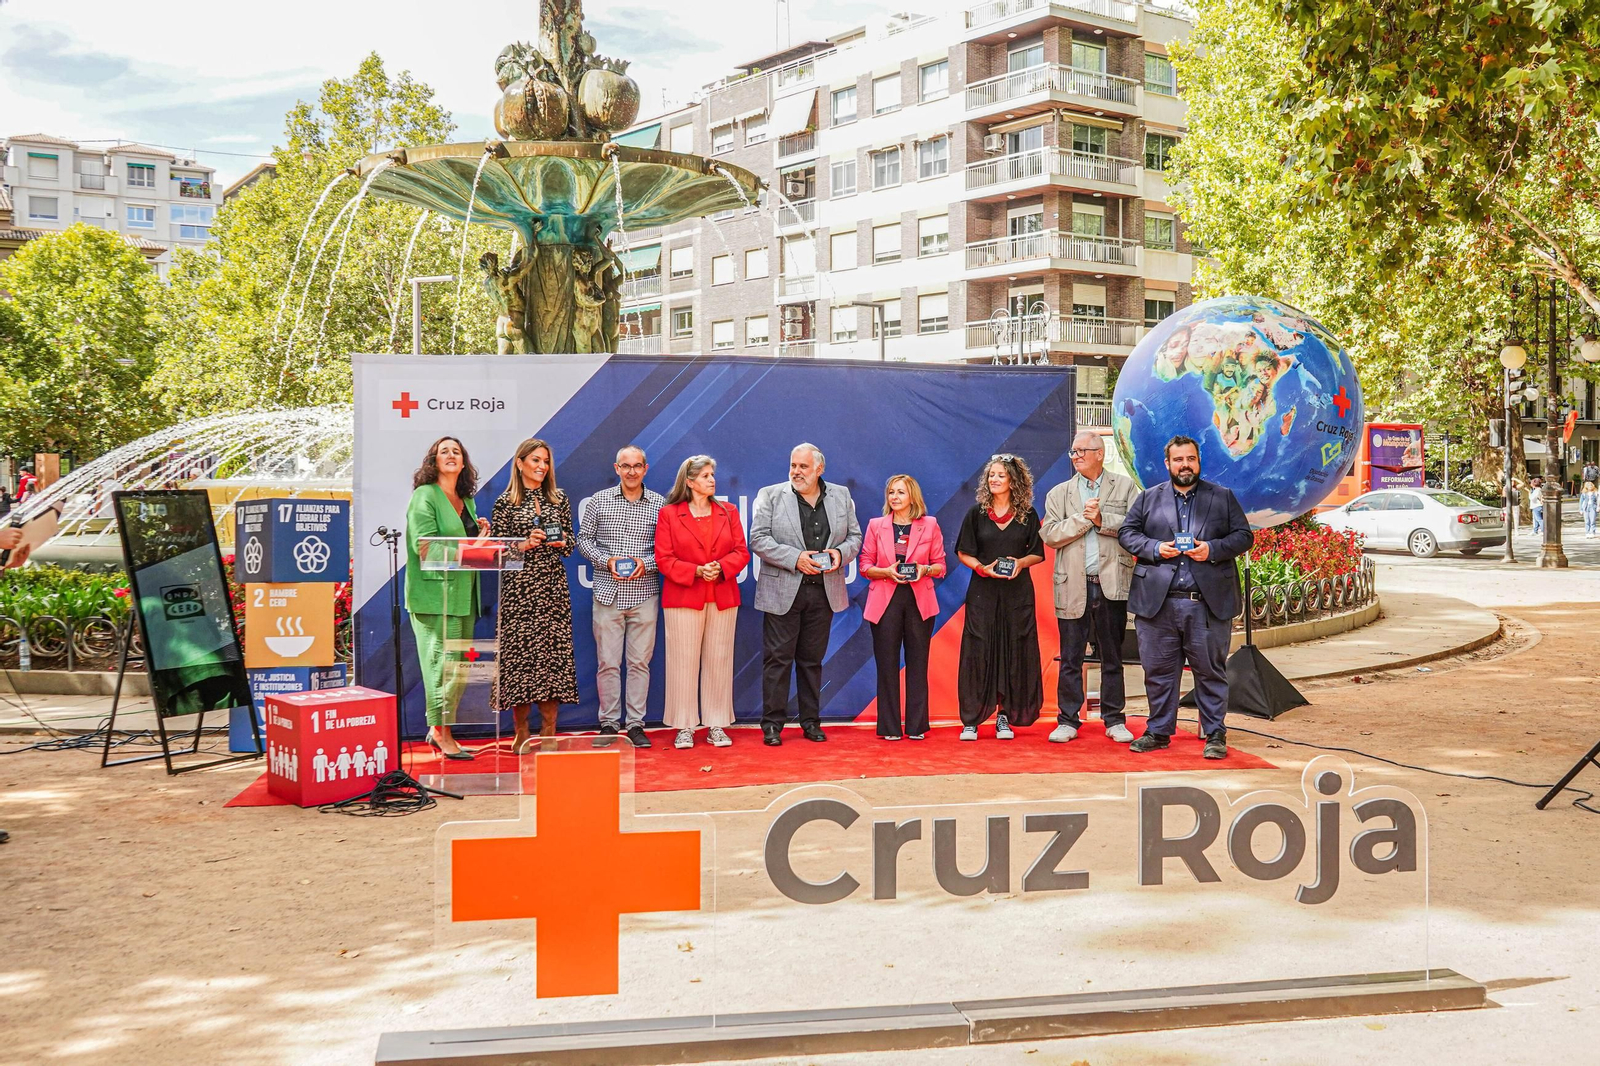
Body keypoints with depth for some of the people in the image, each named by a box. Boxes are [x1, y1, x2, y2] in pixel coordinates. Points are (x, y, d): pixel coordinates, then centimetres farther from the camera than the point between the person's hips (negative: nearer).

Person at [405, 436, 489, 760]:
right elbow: (424, 544, -14)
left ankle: (438, 729, 16)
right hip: (435, 591, -8)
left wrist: (480, 532, 6)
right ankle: (442, 732, -2)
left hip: (463, 592, 8)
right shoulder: (424, 496, -5)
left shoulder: (466, 501, 18)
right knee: (444, 660, -9)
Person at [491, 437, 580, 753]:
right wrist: (526, 544, -14)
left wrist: (561, 543, -5)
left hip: (553, 587, 3)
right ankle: (521, 732, 5)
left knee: (555, 649, -1)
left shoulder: (559, 498, 12)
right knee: (520, 650, -4)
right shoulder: (506, 502, 2)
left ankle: (549, 730, 7)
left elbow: (571, 542, 16)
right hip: (519, 587, -3)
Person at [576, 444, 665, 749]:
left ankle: (636, 724, 11)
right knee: (607, 661, 2)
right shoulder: (599, 501, 5)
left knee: (640, 661, 3)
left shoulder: (659, 504, 4)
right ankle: (608, 723, 12)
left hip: (644, 594, 0)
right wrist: (606, 560, -8)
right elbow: (583, 538, 8)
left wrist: (646, 563, -12)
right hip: (607, 592, 0)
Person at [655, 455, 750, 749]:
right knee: (684, 661, -1)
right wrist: (696, 571, -15)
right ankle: (684, 727, 6)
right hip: (683, 598, -3)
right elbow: (663, 558, -3)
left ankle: (716, 726, 12)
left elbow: (741, 552, 6)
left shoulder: (728, 512, 11)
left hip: (723, 598, 3)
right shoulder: (669, 514, 2)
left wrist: (721, 567, -13)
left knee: (719, 661, 4)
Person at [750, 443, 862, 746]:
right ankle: (772, 724, 6)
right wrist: (795, 558, -16)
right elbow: (758, 539, -6)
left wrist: (840, 553, -8)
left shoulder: (841, 496, 10)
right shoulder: (770, 495, 0)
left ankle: (811, 721, 19)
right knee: (778, 658, -1)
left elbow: (854, 536, 13)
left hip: (824, 591, 3)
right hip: (783, 591, -3)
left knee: (812, 659, 11)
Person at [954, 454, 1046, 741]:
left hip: (1017, 591, 1)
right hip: (982, 591, 0)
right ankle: (971, 720, 1)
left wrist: (1021, 562, -12)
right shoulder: (977, 514, 5)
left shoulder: (1027, 515, 6)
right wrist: (982, 568, -12)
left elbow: (1037, 554, 8)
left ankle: (1005, 716, 10)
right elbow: (963, 553, 6)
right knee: (978, 651, -3)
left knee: (1014, 652, 0)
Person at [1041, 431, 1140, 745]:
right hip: (1074, 586, 1)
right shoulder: (1059, 493, 10)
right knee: (1071, 657, 4)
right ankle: (1068, 720, 11)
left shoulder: (1124, 486, 7)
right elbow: (1050, 535, -2)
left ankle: (1114, 719, 16)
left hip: (1112, 584, -1)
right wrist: (1083, 518, -11)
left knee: (1112, 656, 7)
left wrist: (1102, 520, -12)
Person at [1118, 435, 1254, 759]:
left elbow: (1244, 536, 7)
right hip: (1157, 602, 1)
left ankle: (1215, 735, 11)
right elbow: (1126, 532, 9)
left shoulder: (1223, 497, 11)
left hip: (1209, 602, -1)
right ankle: (1158, 732, 17)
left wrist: (1213, 549, -10)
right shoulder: (1148, 498, 12)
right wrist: (1154, 548, -8)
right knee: (1158, 670, 6)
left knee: (1211, 671, 3)